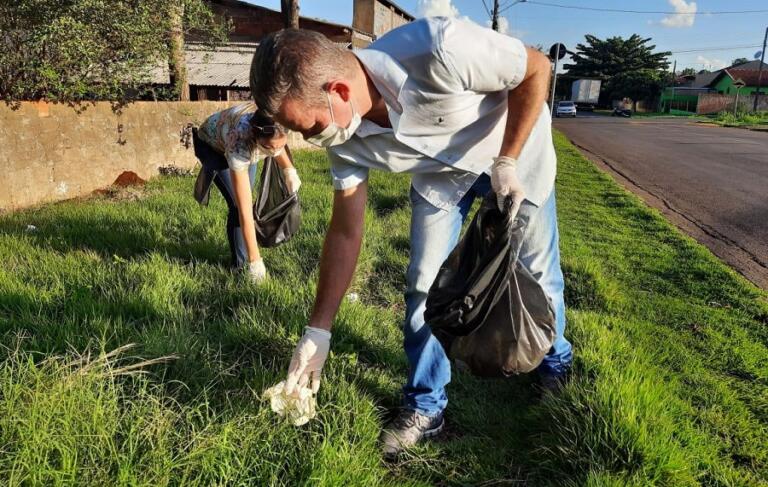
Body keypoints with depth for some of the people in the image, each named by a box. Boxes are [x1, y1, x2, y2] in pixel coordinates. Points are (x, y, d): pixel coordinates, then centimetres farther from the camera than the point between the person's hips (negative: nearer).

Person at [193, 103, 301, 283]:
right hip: (211, 145, -5)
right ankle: (241, 265, -2)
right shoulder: (240, 144, -46)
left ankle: (242, 259, 21)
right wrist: (255, 260, -41)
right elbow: (245, 210, -43)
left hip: (247, 144, 5)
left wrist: (288, 169, -17)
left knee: (244, 198, 3)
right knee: (238, 205, -17)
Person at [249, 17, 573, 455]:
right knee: (423, 285, -4)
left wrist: (507, 161, -28)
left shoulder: (439, 52, -42)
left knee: (537, 270, 5)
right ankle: (425, 406, 14)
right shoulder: (348, 140, -24)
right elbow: (346, 231, -14)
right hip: (441, 171, 3)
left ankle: (556, 367, 35)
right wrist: (318, 330, -12)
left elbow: (537, 67, -24)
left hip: (515, 145, -3)